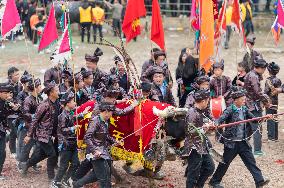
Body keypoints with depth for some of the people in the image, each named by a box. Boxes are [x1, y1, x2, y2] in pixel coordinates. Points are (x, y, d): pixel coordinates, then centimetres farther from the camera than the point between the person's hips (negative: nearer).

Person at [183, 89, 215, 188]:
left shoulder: (199, 112, 9)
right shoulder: (192, 113, -18)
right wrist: (204, 127, -13)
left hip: (202, 147, 10)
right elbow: (190, 131, -23)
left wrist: (207, 125, 7)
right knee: (193, 173, -1)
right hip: (194, 148, -9)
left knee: (210, 167, 15)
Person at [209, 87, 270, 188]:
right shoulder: (230, 110, -14)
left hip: (243, 142, 5)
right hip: (231, 142, -5)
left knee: (250, 161, 1)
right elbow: (221, 119, -25)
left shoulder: (244, 109, 5)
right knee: (225, 163, 6)